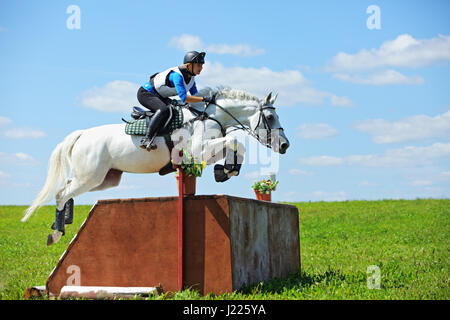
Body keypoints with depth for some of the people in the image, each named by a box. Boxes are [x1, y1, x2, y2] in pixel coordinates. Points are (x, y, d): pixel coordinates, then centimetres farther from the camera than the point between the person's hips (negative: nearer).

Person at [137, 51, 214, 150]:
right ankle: (146, 139, -36)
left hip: (159, 97, 10)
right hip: (145, 93, -10)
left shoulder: (191, 77, -1)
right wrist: (204, 99, -38)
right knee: (163, 109, -35)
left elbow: (195, 95, 10)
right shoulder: (177, 75, -29)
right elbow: (184, 98, -38)